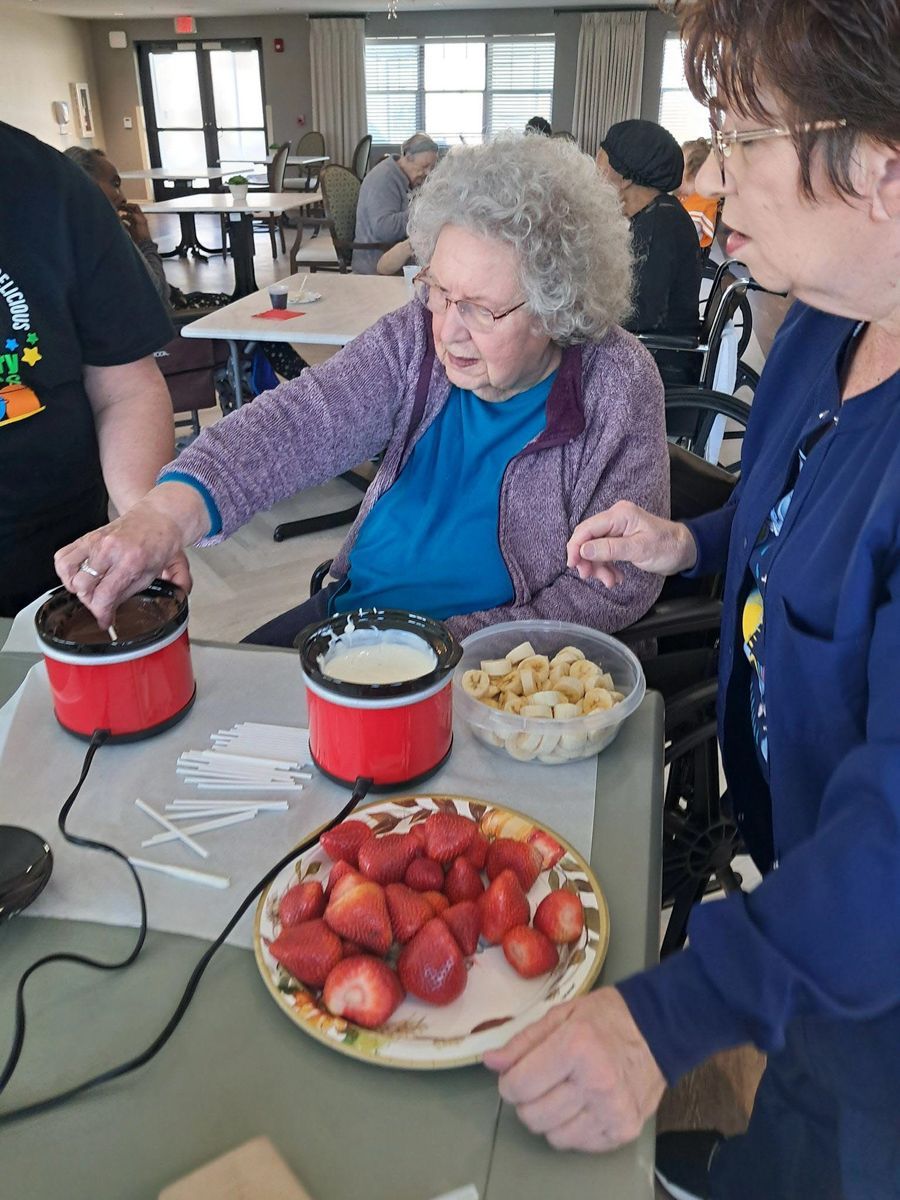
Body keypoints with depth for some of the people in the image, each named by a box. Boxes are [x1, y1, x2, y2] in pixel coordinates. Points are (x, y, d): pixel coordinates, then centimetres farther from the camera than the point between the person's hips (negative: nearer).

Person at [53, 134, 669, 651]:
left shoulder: (618, 388, -14)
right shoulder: (416, 338, -6)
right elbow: (303, 421, -20)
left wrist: (458, 643, -23)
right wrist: (172, 510, -38)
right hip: (353, 608, 5)